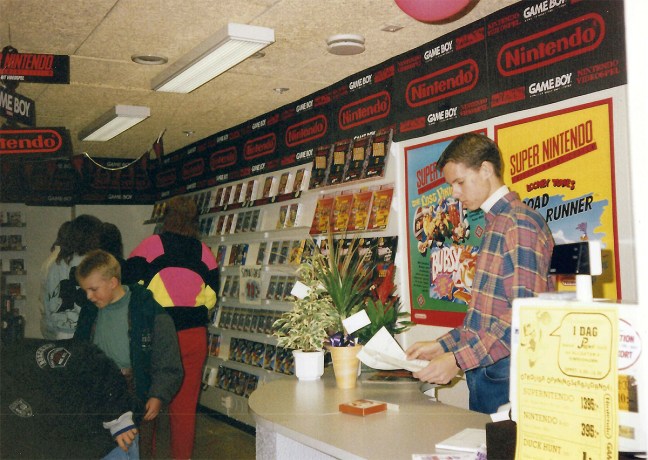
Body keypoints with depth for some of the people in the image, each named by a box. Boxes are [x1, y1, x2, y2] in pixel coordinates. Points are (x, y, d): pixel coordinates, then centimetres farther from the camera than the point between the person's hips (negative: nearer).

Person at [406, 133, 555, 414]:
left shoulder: (520, 223, -13)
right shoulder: (494, 224, 16)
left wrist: (459, 359, -21)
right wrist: (443, 346, 12)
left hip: (506, 375, -8)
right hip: (483, 374, 9)